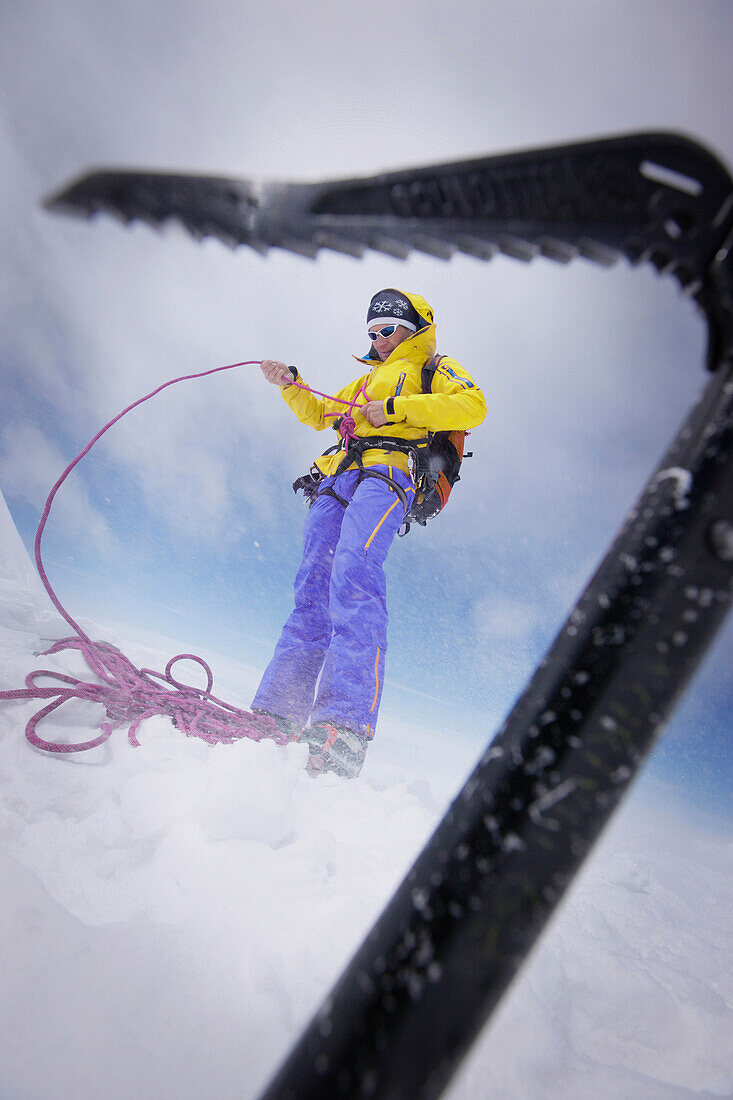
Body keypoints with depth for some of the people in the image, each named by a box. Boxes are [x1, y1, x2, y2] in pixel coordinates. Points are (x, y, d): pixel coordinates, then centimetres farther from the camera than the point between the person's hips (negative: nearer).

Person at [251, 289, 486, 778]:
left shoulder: (435, 367, 19)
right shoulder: (368, 380, 40)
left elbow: (472, 405, -2)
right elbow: (319, 414, 45)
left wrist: (398, 408, -7)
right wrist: (291, 384, 27)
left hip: (386, 472, -7)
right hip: (338, 479, 7)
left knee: (353, 576, -30)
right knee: (313, 591, -6)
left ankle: (347, 723, -40)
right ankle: (279, 712, -10)